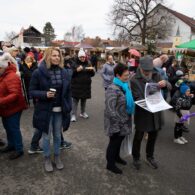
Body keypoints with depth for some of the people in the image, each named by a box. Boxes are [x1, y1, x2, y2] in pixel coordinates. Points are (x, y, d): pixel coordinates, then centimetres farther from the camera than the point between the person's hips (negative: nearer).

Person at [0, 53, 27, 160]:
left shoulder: (11, 77, -22)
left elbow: (15, 94, -30)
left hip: (13, 108, -9)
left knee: (14, 128, 1)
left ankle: (19, 149, 16)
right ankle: (11, 145, 38)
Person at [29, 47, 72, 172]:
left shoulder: (64, 72, 0)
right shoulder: (39, 72, -11)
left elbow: (68, 92, 5)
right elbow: (32, 91, -7)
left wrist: (69, 108, 3)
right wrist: (45, 94, -24)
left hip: (60, 110, 3)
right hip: (45, 110, -3)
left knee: (58, 135, 16)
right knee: (47, 136, 11)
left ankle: (57, 157, 35)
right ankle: (47, 159, 31)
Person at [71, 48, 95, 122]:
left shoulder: (88, 64, 9)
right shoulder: (75, 64, -1)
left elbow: (92, 74, 9)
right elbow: (71, 74, -7)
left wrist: (92, 70, -12)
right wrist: (77, 70, -23)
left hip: (86, 86, 4)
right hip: (76, 86, -3)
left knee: (84, 100, 13)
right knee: (75, 100, -4)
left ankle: (83, 113, 29)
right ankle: (73, 115, 1)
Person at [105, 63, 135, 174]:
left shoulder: (125, 86, 6)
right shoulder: (113, 89, -24)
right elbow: (110, 109, -27)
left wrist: (127, 120, 16)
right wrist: (118, 123, -22)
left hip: (124, 121, 8)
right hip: (116, 123, -8)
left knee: (120, 140, 24)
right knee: (114, 142, 8)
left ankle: (116, 157, 46)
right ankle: (110, 164, 27)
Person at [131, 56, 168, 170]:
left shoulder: (156, 75, 1)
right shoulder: (135, 80, -15)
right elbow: (137, 98, -18)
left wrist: (165, 83, -21)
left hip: (156, 112, 5)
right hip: (142, 113, -5)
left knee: (153, 136, 21)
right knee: (139, 137, 13)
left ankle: (150, 156, 45)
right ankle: (136, 158, 38)